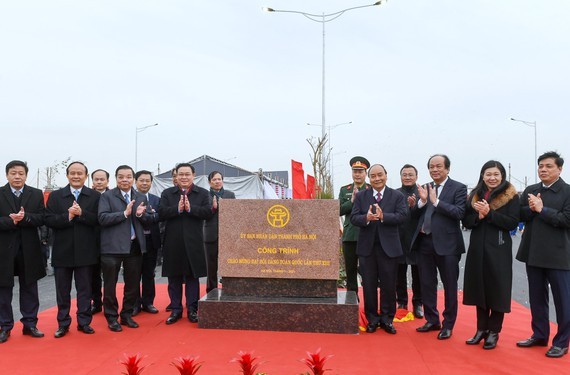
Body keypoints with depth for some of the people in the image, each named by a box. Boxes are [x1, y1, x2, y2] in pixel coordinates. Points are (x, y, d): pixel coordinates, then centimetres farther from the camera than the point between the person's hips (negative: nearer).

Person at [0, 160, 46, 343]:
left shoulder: (36, 194, 4)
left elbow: (41, 219, -4)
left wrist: (25, 217, -21)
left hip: (29, 250, 2)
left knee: (29, 289, 10)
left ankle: (30, 324, 21)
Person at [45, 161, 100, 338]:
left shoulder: (95, 196, 2)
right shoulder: (55, 196, 5)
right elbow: (48, 220, -4)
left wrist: (81, 213, -19)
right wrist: (67, 216, -18)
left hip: (85, 251, -1)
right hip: (62, 251, 1)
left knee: (84, 289, 8)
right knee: (62, 290, 9)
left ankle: (84, 322, 18)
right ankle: (63, 324, 20)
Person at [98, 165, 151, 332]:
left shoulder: (141, 198, 11)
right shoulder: (107, 196, -2)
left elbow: (148, 220, 9)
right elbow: (102, 219, -13)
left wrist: (141, 214, -13)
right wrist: (125, 213, -20)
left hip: (135, 246, 4)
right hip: (112, 247, -4)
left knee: (133, 284, 11)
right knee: (110, 284, 5)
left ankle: (127, 315, 27)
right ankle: (112, 318, 19)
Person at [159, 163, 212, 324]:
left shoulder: (203, 193, 4)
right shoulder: (167, 193, 7)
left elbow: (208, 212, -9)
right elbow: (161, 213, -5)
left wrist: (190, 208, -20)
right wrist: (177, 208, -20)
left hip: (193, 243, -1)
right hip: (173, 243, 1)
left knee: (192, 277, 6)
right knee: (174, 278, 8)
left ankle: (192, 309, 17)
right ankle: (175, 309, 20)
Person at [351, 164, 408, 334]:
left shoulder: (397, 196, 1)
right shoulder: (360, 196, 5)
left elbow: (402, 216, -11)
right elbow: (353, 218, -4)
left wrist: (383, 216, -26)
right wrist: (366, 218, -24)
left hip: (389, 247, -1)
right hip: (367, 247, 1)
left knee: (388, 285, 7)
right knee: (369, 285, 8)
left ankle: (387, 319, 20)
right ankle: (372, 319, 21)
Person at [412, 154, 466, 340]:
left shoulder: (458, 188, -4)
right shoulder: (424, 188, 10)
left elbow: (459, 213, -17)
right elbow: (416, 215, 7)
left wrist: (436, 201, -20)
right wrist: (422, 201, -11)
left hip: (446, 244, -5)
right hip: (424, 241, 5)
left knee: (449, 286, 6)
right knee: (426, 284, 13)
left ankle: (448, 325, 20)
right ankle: (432, 320, 29)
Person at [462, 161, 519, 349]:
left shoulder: (511, 196, -2)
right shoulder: (475, 195, 10)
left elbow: (513, 223, -10)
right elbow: (466, 222, 7)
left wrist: (489, 213, -19)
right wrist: (478, 216, -13)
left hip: (498, 250, -4)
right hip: (477, 248, 4)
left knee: (497, 290, 1)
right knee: (479, 288, 9)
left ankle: (494, 331, 13)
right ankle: (481, 329, 20)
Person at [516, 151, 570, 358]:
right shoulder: (529, 191, 9)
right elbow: (519, 215, 5)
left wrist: (541, 209, -16)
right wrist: (531, 208, -14)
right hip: (533, 253, 6)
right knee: (536, 297, 15)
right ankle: (539, 335, 28)